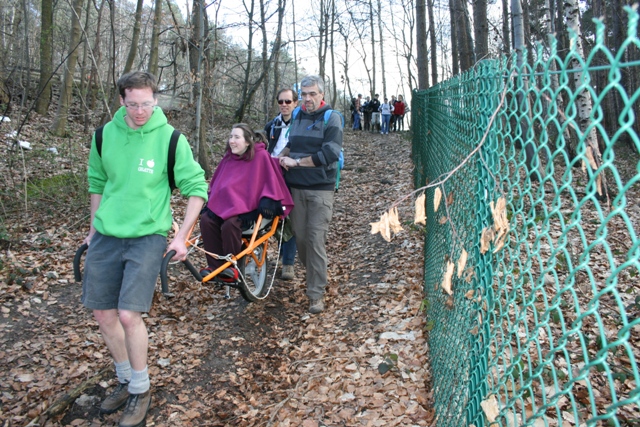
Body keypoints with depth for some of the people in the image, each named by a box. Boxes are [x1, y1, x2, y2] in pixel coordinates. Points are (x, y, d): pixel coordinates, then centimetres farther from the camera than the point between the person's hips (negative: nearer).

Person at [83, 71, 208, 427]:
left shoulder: (170, 138, -10)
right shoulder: (105, 134, 2)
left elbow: (197, 188, -6)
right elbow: (98, 183, 15)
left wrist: (182, 237, -10)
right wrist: (94, 228, 17)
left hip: (148, 237, -4)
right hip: (106, 236, 5)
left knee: (128, 315, -13)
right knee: (104, 314, 8)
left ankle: (140, 389, 12)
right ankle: (126, 380, 31)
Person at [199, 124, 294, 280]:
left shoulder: (261, 156, -8)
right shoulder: (229, 157, 12)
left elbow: (270, 180, -8)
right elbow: (217, 181, 19)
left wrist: (268, 200, -17)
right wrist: (210, 201, 11)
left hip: (248, 206, -6)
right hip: (226, 203, 7)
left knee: (230, 224, -33)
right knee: (206, 220, -19)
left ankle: (232, 266, -13)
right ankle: (215, 265, -10)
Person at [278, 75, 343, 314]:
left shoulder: (332, 118, -4)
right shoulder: (296, 116, 11)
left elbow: (330, 154, -16)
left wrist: (296, 162, -13)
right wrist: (284, 161, 3)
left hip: (320, 189, -5)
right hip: (296, 187, 5)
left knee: (316, 238, -8)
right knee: (300, 236, 8)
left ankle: (317, 294, 0)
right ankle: (314, 276, 31)